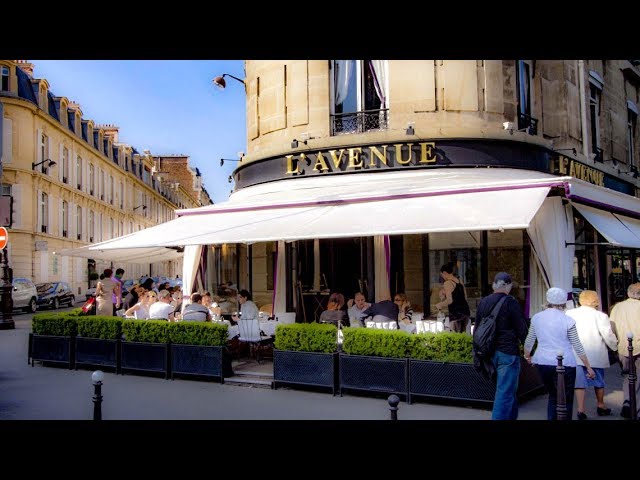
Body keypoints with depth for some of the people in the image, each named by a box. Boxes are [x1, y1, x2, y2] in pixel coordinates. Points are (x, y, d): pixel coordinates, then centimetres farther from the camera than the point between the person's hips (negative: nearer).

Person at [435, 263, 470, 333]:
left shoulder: (448, 283, -10)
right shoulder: (459, 281, 13)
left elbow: (449, 300, -16)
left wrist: (440, 305, 1)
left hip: (455, 313, -8)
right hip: (465, 310, 8)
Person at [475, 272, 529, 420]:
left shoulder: (483, 302, 8)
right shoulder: (510, 302, -11)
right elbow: (522, 329, -9)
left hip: (489, 352, 7)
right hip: (508, 352, -7)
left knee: (508, 389, 23)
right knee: (505, 392, -3)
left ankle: (511, 416, 33)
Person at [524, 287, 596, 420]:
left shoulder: (536, 318, 3)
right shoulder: (568, 320, -7)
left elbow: (528, 341, 11)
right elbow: (578, 347, -5)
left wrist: (527, 356, 30)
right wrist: (589, 368, 3)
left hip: (542, 363, 4)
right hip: (564, 364, -4)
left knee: (553, 396, 20)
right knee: (566, 400, 8)